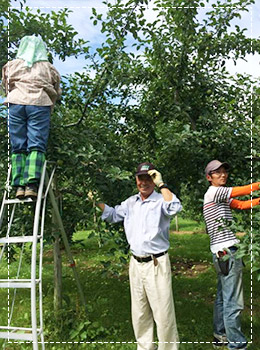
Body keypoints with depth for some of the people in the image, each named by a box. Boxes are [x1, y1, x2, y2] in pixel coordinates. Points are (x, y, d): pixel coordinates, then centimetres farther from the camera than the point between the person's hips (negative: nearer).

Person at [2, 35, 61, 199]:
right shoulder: (48, 67, 16)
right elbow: (57, 92, 19)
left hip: (16, 103, 2)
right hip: (40, 104, -1)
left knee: (18, 147, 0)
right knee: (36, 146, -7)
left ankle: (19, 185, -8)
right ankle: (32, 184, -21)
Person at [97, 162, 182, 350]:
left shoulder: (161, 200, -9)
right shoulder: (131, 202, 11)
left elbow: (175, 207, -30)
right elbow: (113, 215, 22)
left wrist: (161, 184, -25)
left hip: (157, 264, -6)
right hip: (136, 263, 6)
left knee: (163, 313, 2)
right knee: (139, 313, 18)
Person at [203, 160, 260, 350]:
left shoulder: (220, 195, 19)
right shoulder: (214, 191, -9)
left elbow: (242, 204, 10)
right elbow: (242, 191, -13)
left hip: (222, 252, 10)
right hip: (227, 251, -10)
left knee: (223, 297, 18)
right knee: (233, 302, -5)